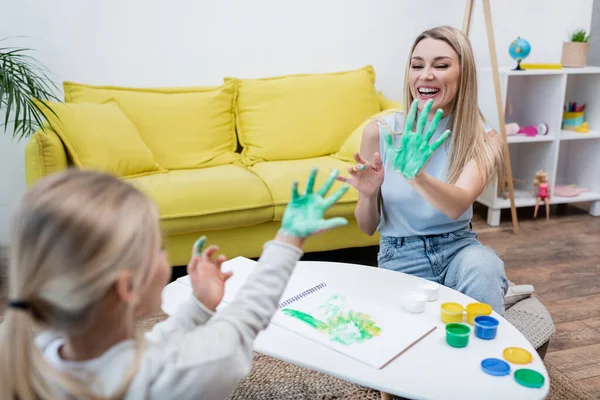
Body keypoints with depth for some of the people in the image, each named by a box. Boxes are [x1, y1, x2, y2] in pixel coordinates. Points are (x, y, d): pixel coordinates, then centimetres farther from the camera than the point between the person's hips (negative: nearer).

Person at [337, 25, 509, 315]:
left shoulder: (483, 139, -8)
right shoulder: (380, 131, -9)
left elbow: (457, 206, -30)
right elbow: (367, 228, 0)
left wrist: (415, 174, -50)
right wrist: (368, 194, -23)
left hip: (458, 248, 1)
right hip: (402, 257, 0)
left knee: (483, 268, -33)